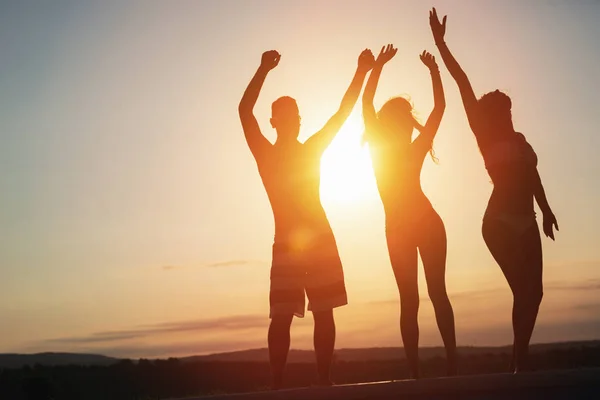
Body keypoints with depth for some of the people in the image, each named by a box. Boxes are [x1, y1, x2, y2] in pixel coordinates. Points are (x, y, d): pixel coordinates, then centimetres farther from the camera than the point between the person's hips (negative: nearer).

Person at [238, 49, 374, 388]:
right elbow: (245, 111, -10)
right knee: (282, 316, -9)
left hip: (321, 238, 3)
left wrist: (362, 72, 0)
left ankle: (325, 379, 7)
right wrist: (264, 70, -19)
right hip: (287, 241, -3)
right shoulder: (266, 154, 3)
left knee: (324, 312, 2)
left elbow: (343, 112, 9)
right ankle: (277, 384, -8)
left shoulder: (311, 149, 14)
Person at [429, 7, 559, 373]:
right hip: (500, 224, -7)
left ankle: (521, 361, 17)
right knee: (525, 290, -14)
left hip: (526, 222, 7)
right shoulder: (485, 136, -2)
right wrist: (441, 43, -13)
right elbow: (463, 84, -8)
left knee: (532, 291, 7)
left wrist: (546, 209, 31)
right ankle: (521, 363, -9)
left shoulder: (518, 140, 15)